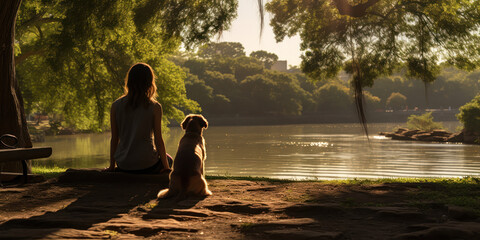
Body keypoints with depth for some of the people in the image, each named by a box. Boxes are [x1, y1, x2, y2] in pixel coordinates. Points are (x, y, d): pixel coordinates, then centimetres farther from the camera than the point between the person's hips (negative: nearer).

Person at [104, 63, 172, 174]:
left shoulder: (116, 105, -2)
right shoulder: (154, 107, -9)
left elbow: (114, 138, 2)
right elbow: (158, 139, -7)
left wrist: (112, 166, 12)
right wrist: (166, 167, 4)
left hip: (124, 166, 4)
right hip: (147, 165, -4)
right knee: (168, 159, 31)